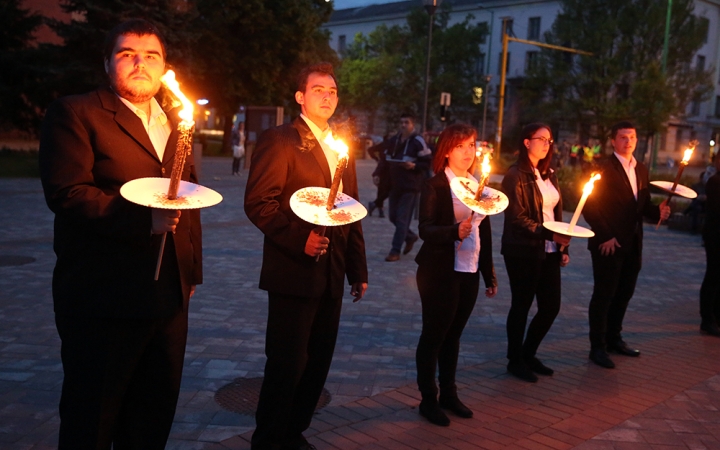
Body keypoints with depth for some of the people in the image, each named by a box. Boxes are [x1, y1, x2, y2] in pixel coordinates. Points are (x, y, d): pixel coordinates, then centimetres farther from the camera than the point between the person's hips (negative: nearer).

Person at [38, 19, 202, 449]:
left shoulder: (175, 122, 15)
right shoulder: (76, 114, -4)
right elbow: (67, 194, -16)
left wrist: (193, 270, 15)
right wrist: (142, 219, -26)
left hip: (170, 299, 6)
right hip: (105, 300, -6)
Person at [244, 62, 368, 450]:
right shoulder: (280, 141, -6)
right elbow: (258, 203, -14)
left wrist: (358, 269, 16)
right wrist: (299, 239, -24)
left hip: (331, 276, 7)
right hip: (294, 273, -7)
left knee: (317, 362, 14)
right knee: (287, 363, 1)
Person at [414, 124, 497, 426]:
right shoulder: (434, 186, -8)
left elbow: (485, 232, 13)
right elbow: (425, 229, -19)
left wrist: (489, 274, 13)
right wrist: (456, 231, -36)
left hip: (469, 273, 6)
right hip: (440, 273, -6)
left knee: (453, 334, 15)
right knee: (433, 334, 4)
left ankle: (448, 393, 27)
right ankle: (428, 400, 16)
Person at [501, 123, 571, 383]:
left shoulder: (548, 174, 14)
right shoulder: (516, 175, -9)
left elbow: (556, 213, 15)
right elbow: (517, 217, -15)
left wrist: (563, 247, 10)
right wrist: (548, 234, -24)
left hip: (549, 251, 7)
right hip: (523, 252, -7)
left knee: (551, 306, 8)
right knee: (522, 306, 4)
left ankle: (528, 354, 27)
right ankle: (515, 361, 19)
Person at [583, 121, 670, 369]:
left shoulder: (641, 170, 13)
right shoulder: (603, 168, -9)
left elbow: (643, 205, 15)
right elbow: (590, 206, -13)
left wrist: (658, 211, -6)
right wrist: (605, 237, -17)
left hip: (632, 244, 7)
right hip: (608, 244, -7)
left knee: (624, 293, 15)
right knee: (604, 295, 1)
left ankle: (613, 338, 30)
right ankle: (597, 347, 10)